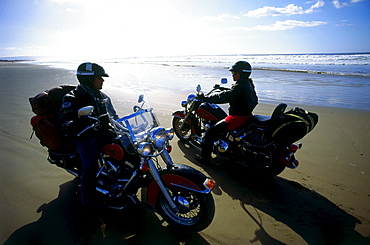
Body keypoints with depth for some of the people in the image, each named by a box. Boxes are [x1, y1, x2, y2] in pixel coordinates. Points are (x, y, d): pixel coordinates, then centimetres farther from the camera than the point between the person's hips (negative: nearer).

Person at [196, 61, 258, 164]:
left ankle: (205, 158, -2)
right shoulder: (248, 84, 9)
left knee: (210, 132, -9)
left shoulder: (240, 85, -20)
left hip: (237, 117, -11)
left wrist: (205, 98, -24)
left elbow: (224, 97, -28)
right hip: (246, 115, 11)